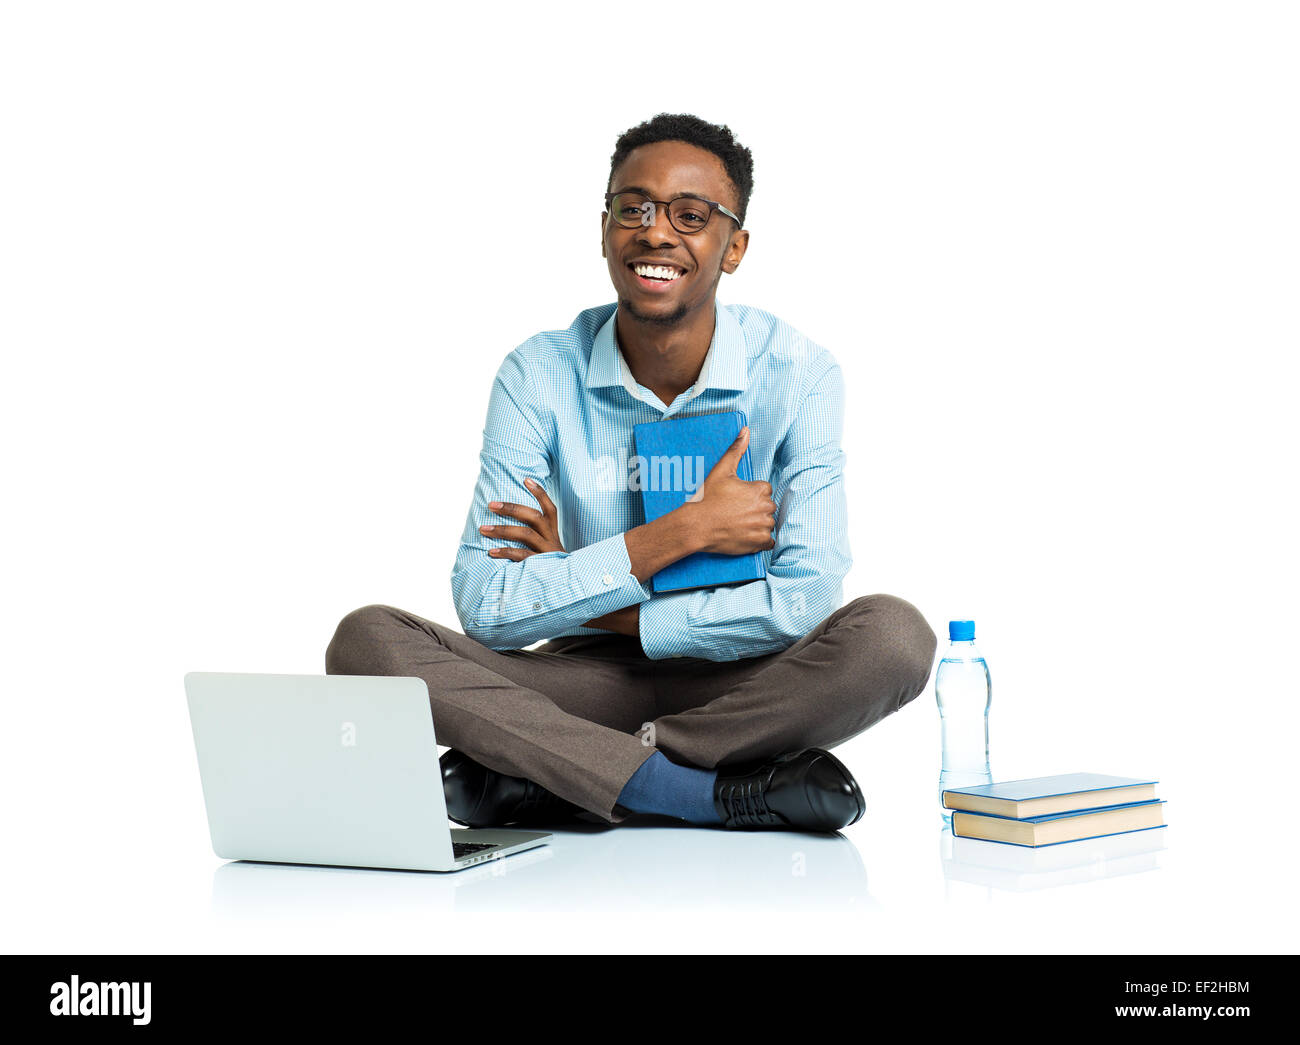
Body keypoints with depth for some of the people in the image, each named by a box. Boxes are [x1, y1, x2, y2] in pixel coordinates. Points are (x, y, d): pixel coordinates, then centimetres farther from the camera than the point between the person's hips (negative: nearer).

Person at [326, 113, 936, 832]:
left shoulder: (797, 374, -9)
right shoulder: (537, 376, -6)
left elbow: (806, 600, -18)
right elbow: (485, 608, -14)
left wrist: (583, 601, -14)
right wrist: (682, 531, -20)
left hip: (744, 690, 0)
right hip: (588, 684, 1)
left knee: (891, 634, -31)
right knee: (368, 639, -22)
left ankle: (537, 780, -24)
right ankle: (716, 793, -29)